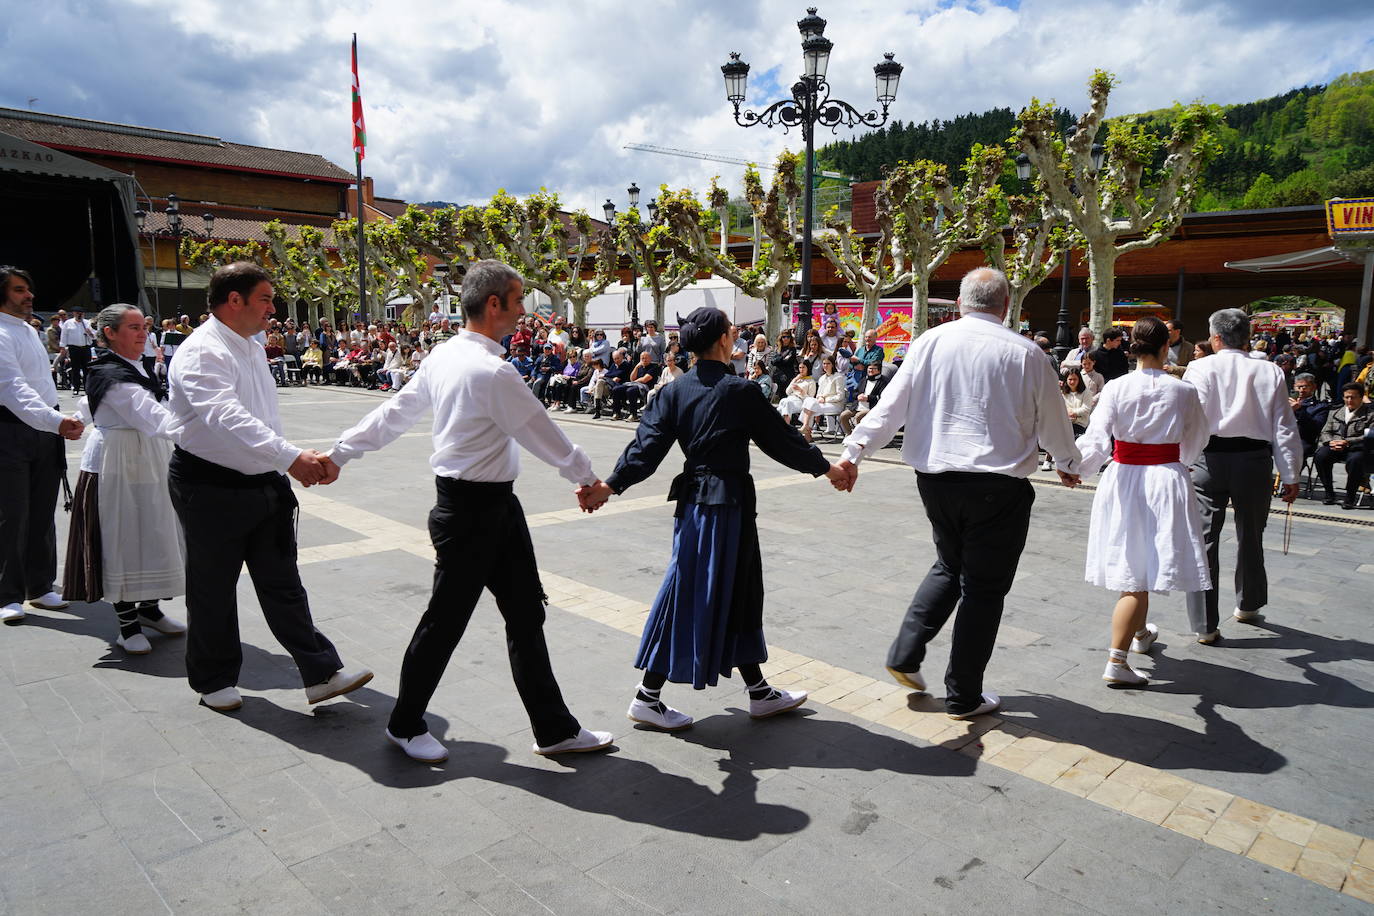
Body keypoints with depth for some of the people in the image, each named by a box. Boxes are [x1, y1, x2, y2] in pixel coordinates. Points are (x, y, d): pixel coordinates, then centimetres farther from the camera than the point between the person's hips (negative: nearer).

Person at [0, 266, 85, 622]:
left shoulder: (30, 330, 15)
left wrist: (59, 423, 16)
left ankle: (40, 587, 23)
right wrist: (56, 421, -41)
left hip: (46, 432, 8)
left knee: (43, 514, 12)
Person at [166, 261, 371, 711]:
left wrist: (301, 461, 14)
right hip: (211, 488, -7)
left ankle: (321, 672, 11)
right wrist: (292, 458, -44)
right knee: (213, 590, 10)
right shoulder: (202, 353, -19)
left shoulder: (253, 348, 11)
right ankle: (214, 680, 28)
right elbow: (227, 419, -35)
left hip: (262, 483, 8)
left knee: (282, 582, 8)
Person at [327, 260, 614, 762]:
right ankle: (405, 725, 31)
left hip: (497, 505, 9)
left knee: (526, 613, 12)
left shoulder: (443, 357, 5)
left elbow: (393, 413, 11)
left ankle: (554, 728, 23)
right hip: (472, 509, -9)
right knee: (445, 619, 9)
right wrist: (587, 476, 0)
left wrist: (338, 453, 20)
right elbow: (544, 436, -15)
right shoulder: (493, 372, -23)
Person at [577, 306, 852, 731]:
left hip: (692, 500, 7)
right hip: (729, 501, -7)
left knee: (739, 592, 17)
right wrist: (825, 467, 9)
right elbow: (781, 440, -3)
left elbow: (648, 444, -5)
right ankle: (648, 697, 11)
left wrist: (611, 485, -7)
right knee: (718, 596, 4)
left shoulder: (675, 390, 4)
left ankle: (759, 691, 31)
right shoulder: (742, 391, -11)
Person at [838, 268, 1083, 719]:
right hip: (999, 487, -3)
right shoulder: (1026, 353, -4)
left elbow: (891, 406, -2)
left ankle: (905, 653, 15)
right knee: (983, 588, 8)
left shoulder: (930, 342, 0)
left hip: (935, 478, 3)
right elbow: (1053, 423, 8)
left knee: (950, 567, 24)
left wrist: (855, 450, 4)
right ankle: (963, 696, 18)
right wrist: (1068, 464, 26)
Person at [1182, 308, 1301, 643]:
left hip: (1211, 458, -3)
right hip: (1255, 460, 3)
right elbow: (1284, 429, 6)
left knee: (1203, 540, 2)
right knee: (1250, 536, 20)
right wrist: (1290, 476, 11)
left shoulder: (1201, 368, -2)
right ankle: (1248, 605, 41)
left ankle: (1205, 625, 4)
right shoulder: (1270, 372, 5)